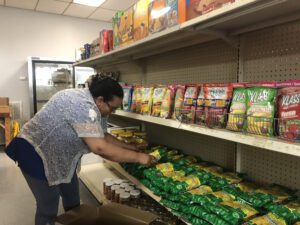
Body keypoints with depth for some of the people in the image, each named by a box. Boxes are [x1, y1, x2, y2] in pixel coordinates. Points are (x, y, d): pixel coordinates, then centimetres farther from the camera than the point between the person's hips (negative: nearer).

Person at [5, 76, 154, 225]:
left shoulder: (93, 107, -2)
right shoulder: (84, 106, -33)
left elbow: (103, 137, 4)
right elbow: (100, 148, -37)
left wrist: (130, 147, -4)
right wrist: (137, 157, -30)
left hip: (59, 155, 9)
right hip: (36, 153, -9)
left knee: (73, 202, 15)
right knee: (48, 208, 1)